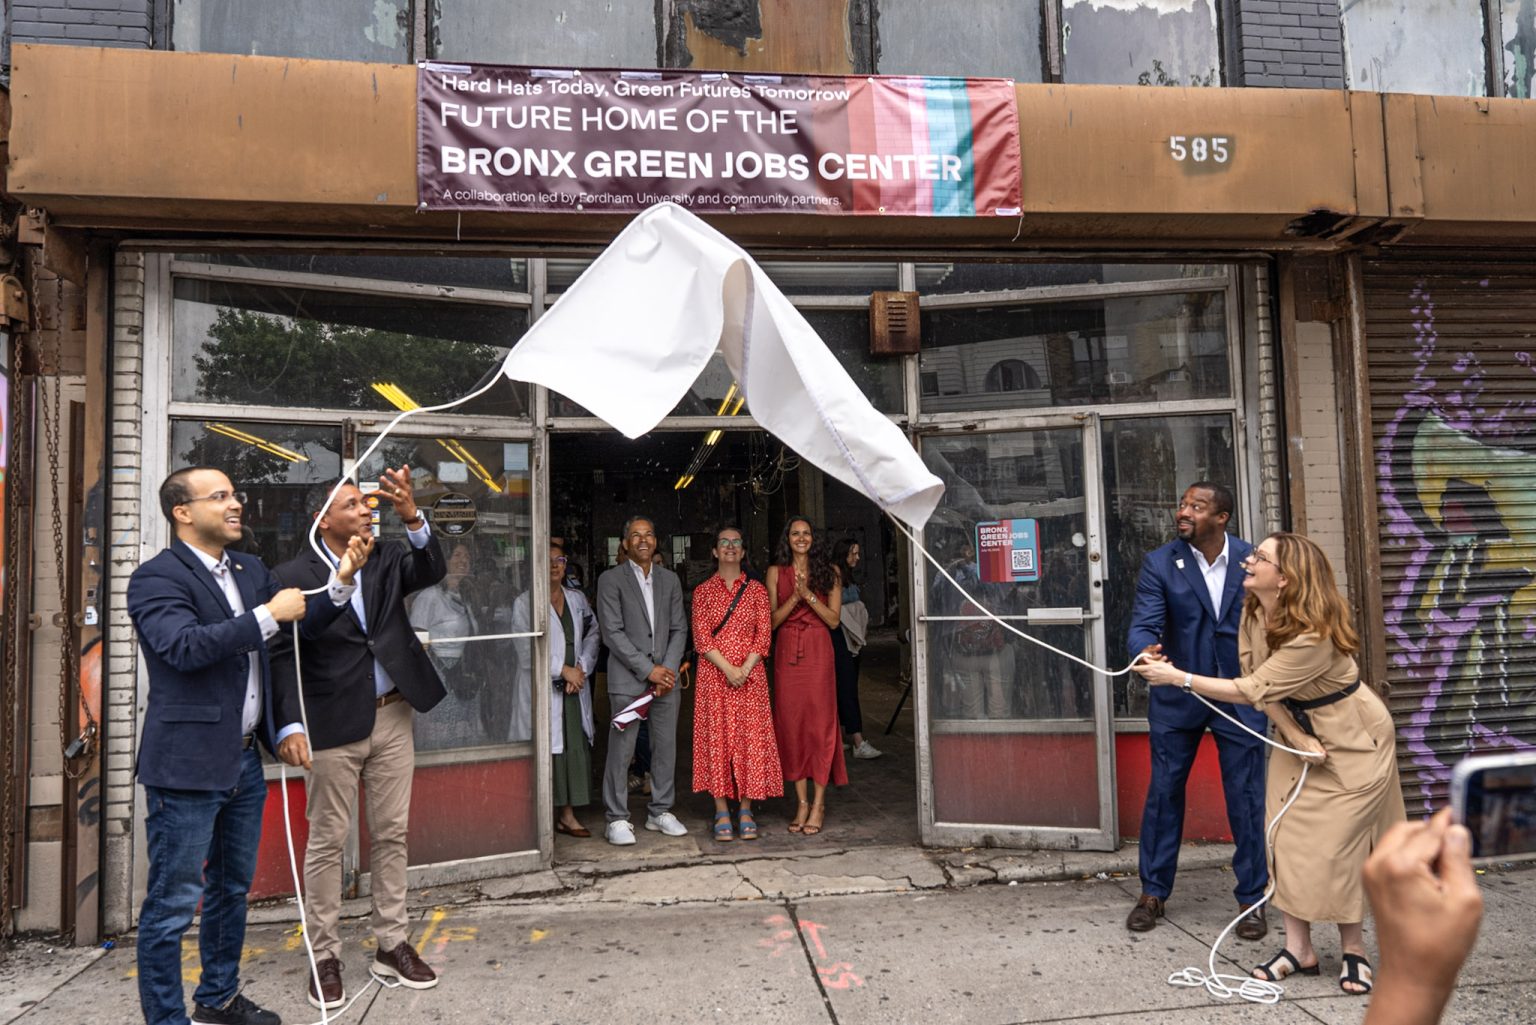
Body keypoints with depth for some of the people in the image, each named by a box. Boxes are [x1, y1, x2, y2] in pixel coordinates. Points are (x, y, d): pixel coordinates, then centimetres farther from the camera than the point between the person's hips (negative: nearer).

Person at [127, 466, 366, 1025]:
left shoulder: (251, 570, 12)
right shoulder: (156, 577, -12)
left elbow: (300, 627, 14)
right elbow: (185, 645, -27)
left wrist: (342, 582, -1)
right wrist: (269, 615, -23)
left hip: (244, 759, 8)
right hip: (188, 764, -8)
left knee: (232, 888, 20)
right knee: (173, 902, 2)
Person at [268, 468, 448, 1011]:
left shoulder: (388, 558, 4)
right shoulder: (294, 575, -8)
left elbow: (433, 570, -14)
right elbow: (281, 657, -11)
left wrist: (411, 515, -30)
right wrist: (290, 727, -21)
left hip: (393, 716, 4)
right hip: (332, 725, -4)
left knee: (391, 834, 12)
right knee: (327, 842, 6)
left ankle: (392, 945, 25)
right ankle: (324, 957, 21)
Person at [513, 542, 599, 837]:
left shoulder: (577, 599, 13)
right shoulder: (525, 602, -2)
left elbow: (592, 635, 9)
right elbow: (526, 649, -8)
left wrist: (581, 669, -6)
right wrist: (563, 670, -10)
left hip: (575, 687, 5)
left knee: (575, 746, 4)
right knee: (546, 749, -5)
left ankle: (567, 814, 13)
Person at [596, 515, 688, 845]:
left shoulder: (669, 579, 13)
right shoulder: (611, 580, -1)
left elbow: (679, 629, 10)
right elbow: (612, 633, -8)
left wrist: (668, 669, -5)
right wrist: (648, 670, -12)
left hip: (666, 676, 4)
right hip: (627, 679, -4)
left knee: (666, 747, 9)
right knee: (621, 750, -3)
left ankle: (660, 812, 21)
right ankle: (617, 819, 8)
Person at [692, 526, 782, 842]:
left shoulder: (756, 590, 8)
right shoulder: (703, 591, 5)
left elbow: (764, 635, 1)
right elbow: (701, 638, -3)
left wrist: (744, 669, -12)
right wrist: (727, 669, -14)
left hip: (750, 675, 1)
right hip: (714, 675, -1)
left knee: (750, 738, 0)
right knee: (717, 737, 0)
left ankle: (745, 810, 9)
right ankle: (722, 812, 7)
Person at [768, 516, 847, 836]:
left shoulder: (828, 572, 5)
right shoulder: (776, 572, 7)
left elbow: (833, 619, -1)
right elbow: (772, 621, 2)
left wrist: (808, 594, -12)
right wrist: (795, 597, -12)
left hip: (818, 652, -1)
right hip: (787, 653, 1)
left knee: (820, 722, -3)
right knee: (791, 723, 3)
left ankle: (818, 804, 4)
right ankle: (802, 802, 12)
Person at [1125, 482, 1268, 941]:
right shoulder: (1159, 564, -7)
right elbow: (1142, 624, -16)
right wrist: (1146, 651, -38)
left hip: (1240, 696, 0)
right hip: (1177, 695, 0)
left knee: (1246, 799, 5)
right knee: (1164, 793, 9)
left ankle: (1252, 899, 22)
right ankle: (1153, 893, 23)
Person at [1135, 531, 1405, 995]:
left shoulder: (1312, 635, -33)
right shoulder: (1253, 612, -9)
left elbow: (1252, 690, -29)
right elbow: (1259, 684, -8)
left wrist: (1177, 677, -27)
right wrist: (1299, 739, -18)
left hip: (1352, 741, -7)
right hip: (1300, 735, 7)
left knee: (1334, 847, -5)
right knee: (1287, 837, 2)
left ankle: (1353, 950, 15)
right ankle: (1298, 948, 11)